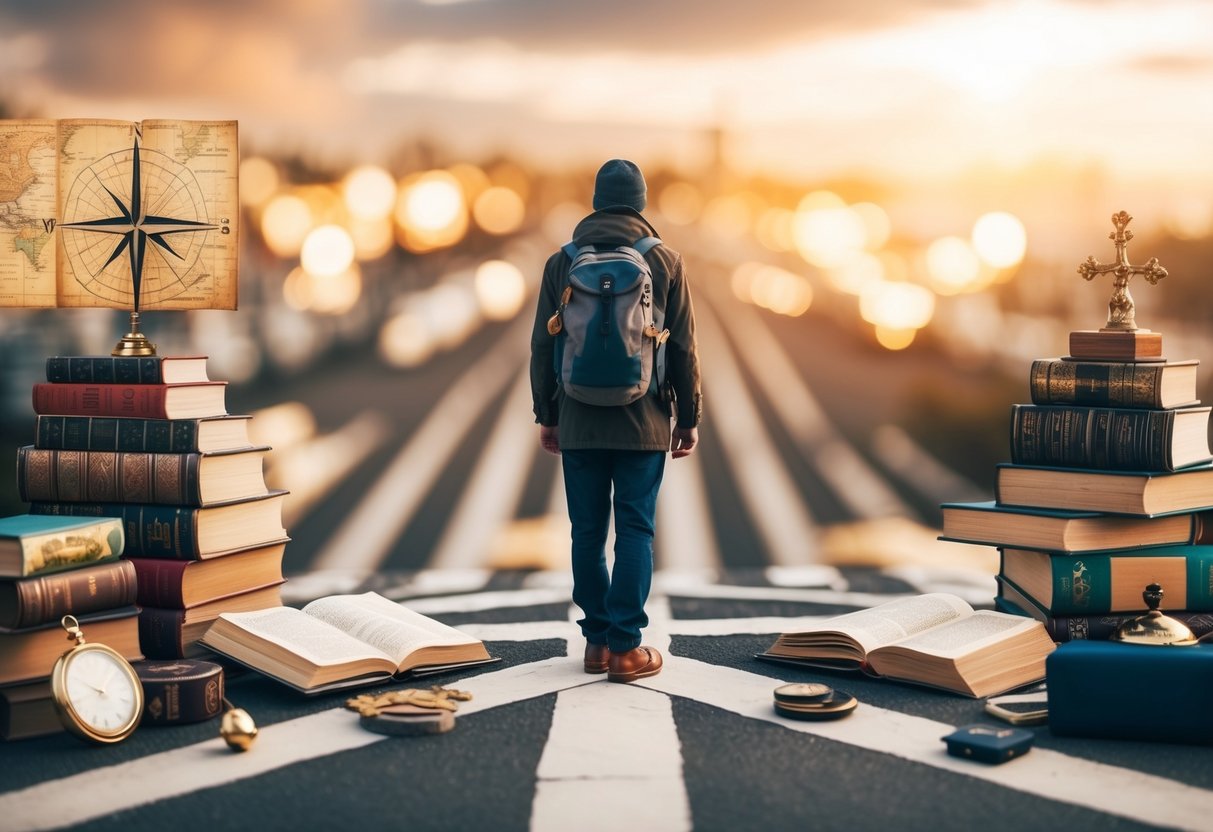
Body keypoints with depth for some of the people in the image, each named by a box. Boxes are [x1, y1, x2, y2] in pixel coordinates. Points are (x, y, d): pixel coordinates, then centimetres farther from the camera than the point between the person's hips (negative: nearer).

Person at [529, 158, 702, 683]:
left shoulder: (561, 262, 4)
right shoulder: (665, 261, 0)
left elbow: (543, 346, 5)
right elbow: (684, 349, 0)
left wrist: (547, 415, 13)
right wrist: (689, 418, 7)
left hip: (579, 422, 1)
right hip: (643, 422, -1)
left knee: (588, 531, 8)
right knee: (635, 531, 1)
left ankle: (597, 640, 14)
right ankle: (626, 648, 0)